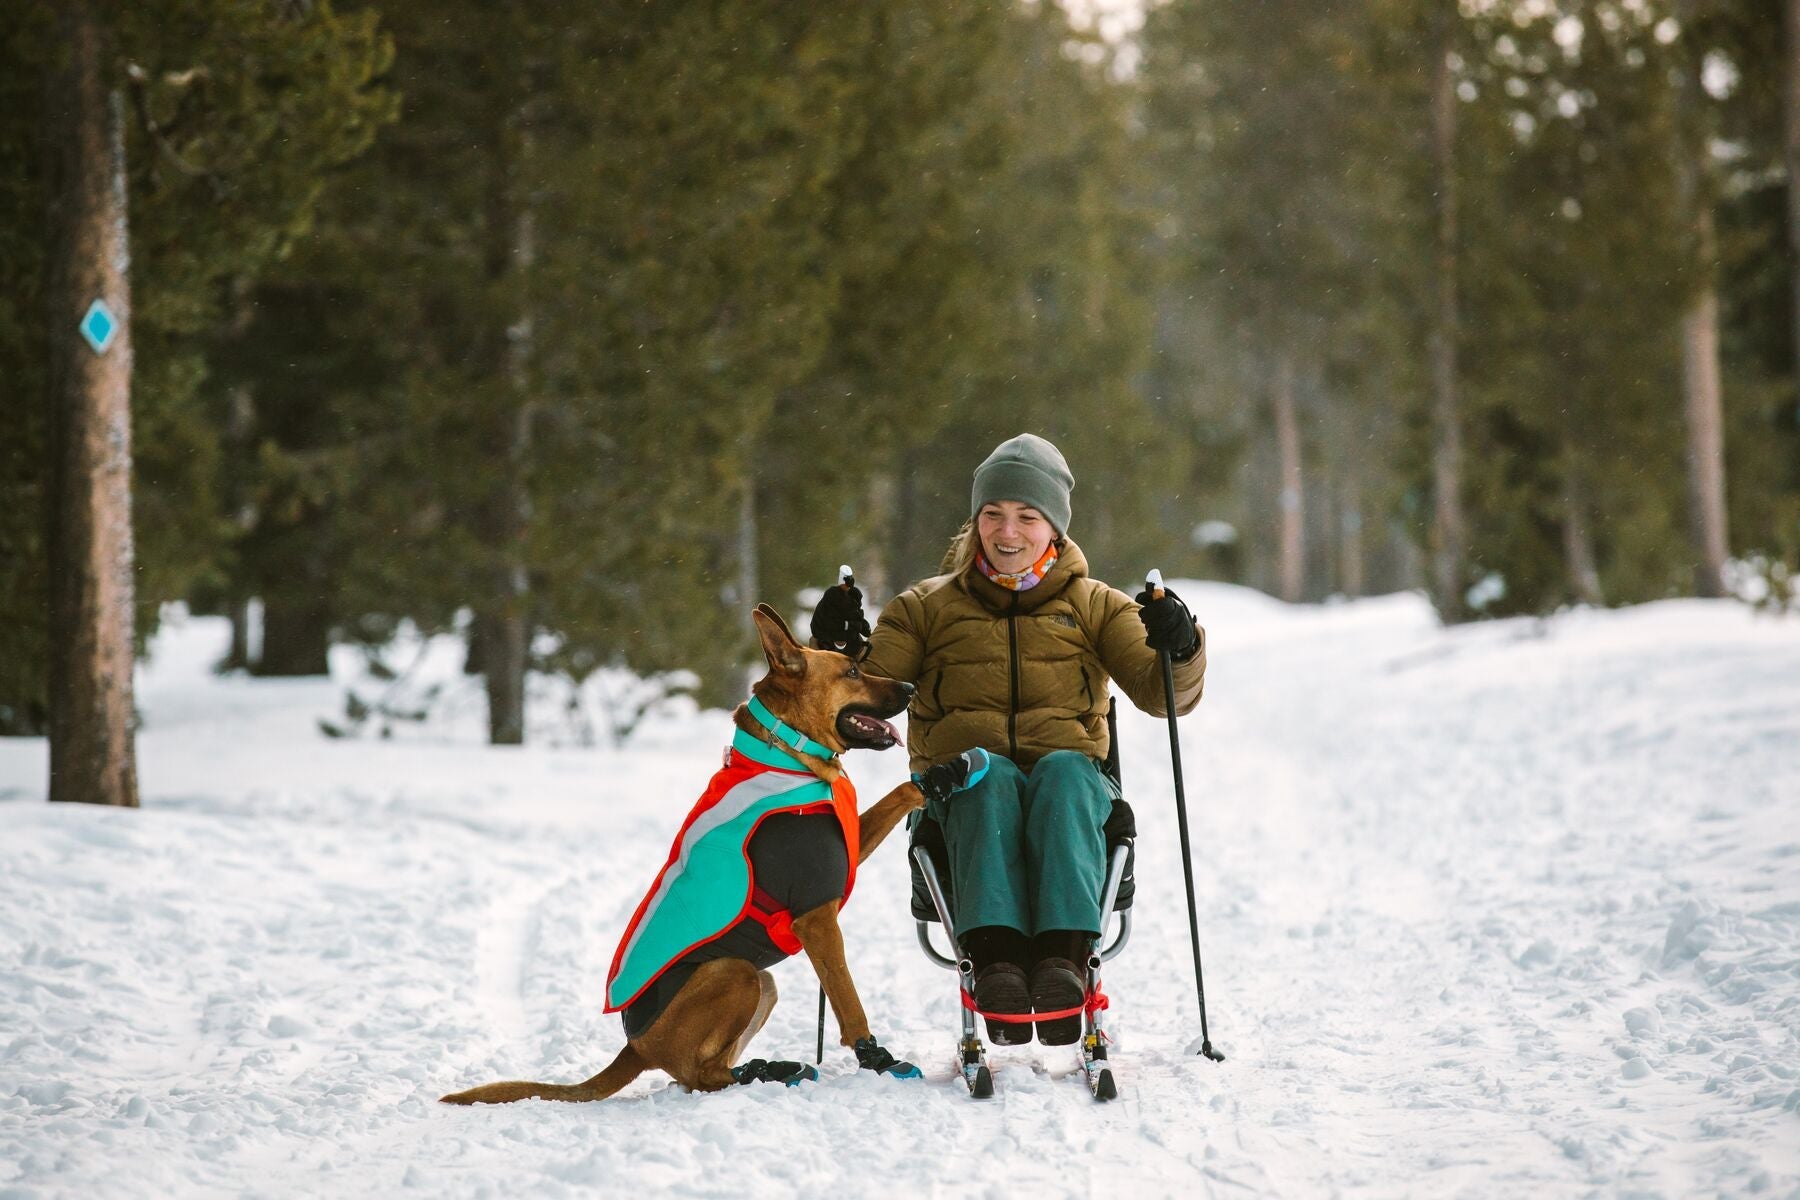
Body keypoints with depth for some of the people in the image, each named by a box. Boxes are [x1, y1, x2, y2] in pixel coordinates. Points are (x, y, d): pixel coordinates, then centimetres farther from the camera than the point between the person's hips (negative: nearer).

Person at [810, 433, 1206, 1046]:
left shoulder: (1095, 606, 18)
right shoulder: (927, 607, 18)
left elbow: (1162, 694, 6)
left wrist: (1179, 651, -16)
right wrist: (842, 650, -12)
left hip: (1070, 771, 0)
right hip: (964, 781, 0)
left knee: (1064, 771, -36)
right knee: (989, 774, -36)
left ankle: (1062, 955, -53)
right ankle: (995, 957, -54)